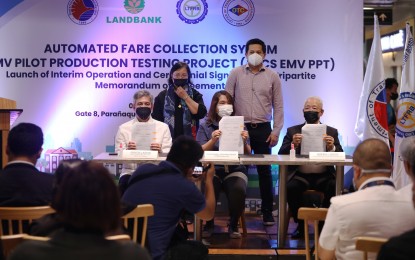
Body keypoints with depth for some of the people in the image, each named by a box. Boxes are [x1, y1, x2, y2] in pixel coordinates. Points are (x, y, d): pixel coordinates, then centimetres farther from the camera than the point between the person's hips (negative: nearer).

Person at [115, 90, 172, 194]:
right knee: (124, 183, -32)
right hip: (130, 172, 0)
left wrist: (160, 151, -18)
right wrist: (127, 150, -17)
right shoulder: (123, 128, 10)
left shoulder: (163, 127, 10)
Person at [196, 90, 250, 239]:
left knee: (238, 190, -32)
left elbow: (247, 154, 6)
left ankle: (233, 225, -6)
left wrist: (244, 142, -14)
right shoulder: (205, 125, 8)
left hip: (235, 169, 1)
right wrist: (213, 140, -19)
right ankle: (208, 224, -4)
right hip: (212, 169, -1)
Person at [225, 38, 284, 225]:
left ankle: (267, 211, 12)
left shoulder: (272, 77, 6)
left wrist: (276, 131, -1)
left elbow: (278, 106, 7)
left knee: (265, 170, 4)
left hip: (263, 128, 1)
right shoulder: (236, 74, 3)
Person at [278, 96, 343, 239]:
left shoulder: (331, 132, 14)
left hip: (323, 176, 0)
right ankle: (300, 224, -8)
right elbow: (281, 154, 3)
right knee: (291, 187, -31)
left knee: (334, 187, -30)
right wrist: (293, 145, -17)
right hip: (300, 176, 0)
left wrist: (331, 147, -19)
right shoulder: (293, 131, 13)